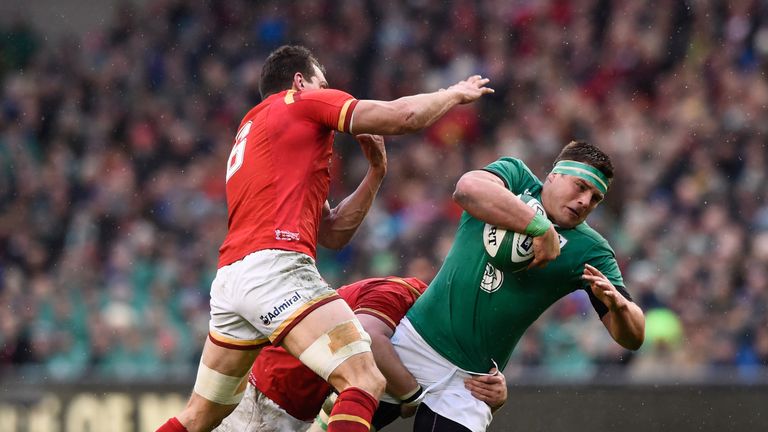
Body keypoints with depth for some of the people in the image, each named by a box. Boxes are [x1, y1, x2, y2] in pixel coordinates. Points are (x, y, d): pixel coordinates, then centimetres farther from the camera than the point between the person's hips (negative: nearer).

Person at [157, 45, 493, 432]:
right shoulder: (303, 102, 10)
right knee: (364, 382, -18)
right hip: (276, 267, -9)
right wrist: (455, 94, 17)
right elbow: (403, 116, -1)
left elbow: (333, 232, 29)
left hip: (229, 277, 9)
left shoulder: (248, 135, 33)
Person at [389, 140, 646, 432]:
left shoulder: (591, 251, -1)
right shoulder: (516, 175, 0)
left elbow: (632, 339, -6)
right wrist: (541, 229, -26)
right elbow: (468, 188, -25)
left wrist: (618, 304, -29)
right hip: (412, 339, 0)